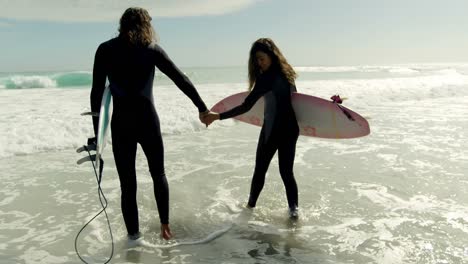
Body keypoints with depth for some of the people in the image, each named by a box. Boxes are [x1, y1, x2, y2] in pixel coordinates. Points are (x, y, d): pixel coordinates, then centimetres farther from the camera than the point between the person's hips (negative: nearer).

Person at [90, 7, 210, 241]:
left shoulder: (105, 50, 1)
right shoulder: (152, 49, 0)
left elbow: (96, 93, -2)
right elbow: (181, 80, 0)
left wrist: (97, 132, 2)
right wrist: (201, 107, 8)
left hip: (121, 124, 0)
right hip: (148, 121, 0)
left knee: (128, 185, 10)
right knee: (158, 175, 20)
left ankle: (133, 236, 16)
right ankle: (165, 226, 23)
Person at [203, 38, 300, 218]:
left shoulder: (266, 77, -18)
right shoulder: (286, 72, 6)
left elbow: (246, 106, -22)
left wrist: (217, 116, -22)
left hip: (273, 129, -7)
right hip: (290, 128, 7)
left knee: (260, 169, 10)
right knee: (286, 171, 12)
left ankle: (251, 204, 25)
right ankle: (293, 208, 6)